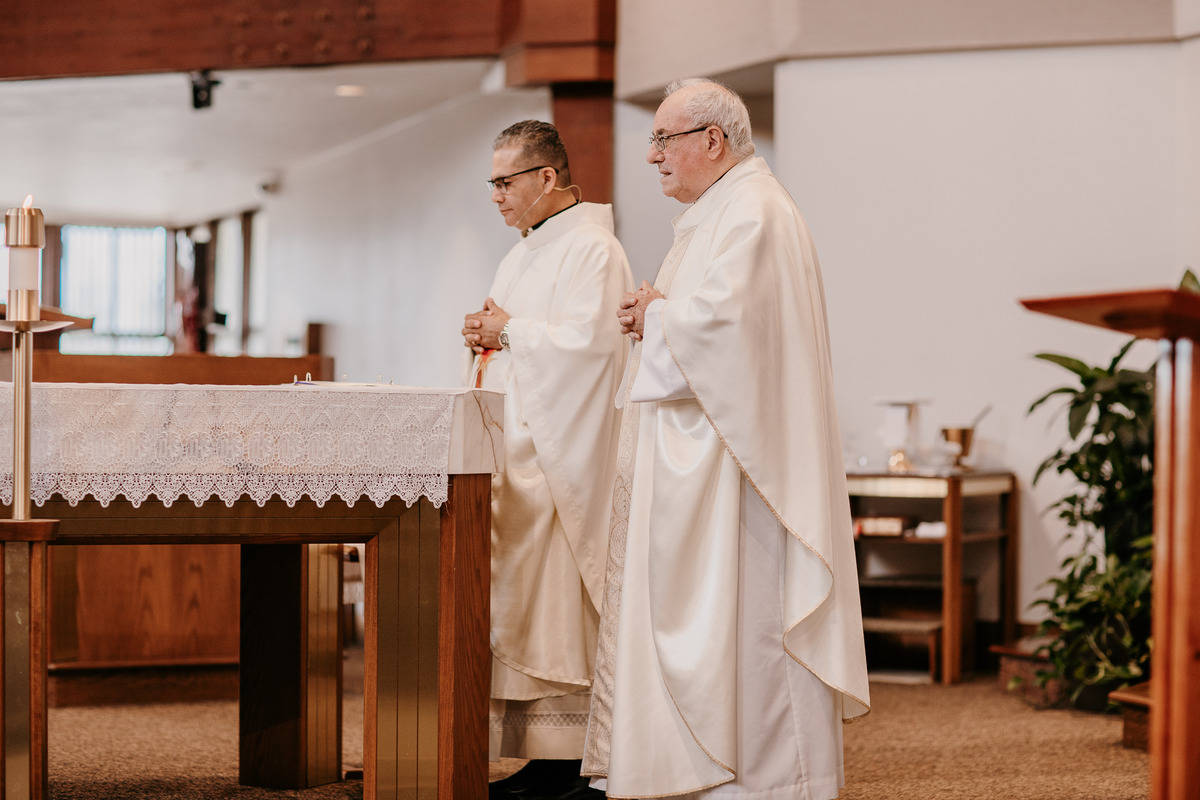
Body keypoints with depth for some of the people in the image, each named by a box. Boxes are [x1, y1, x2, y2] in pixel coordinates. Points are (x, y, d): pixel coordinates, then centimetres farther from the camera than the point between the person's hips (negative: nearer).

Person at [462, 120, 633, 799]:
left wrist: (512, 330, -9)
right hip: (515, 455, 10)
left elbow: (589, 342, -21)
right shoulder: (524, 254, 21)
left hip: (559, 457, -10)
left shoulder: (592, 250, -9)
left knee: (550, 609, -10)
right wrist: (486, 336, 8)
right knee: (518, 608, 6)